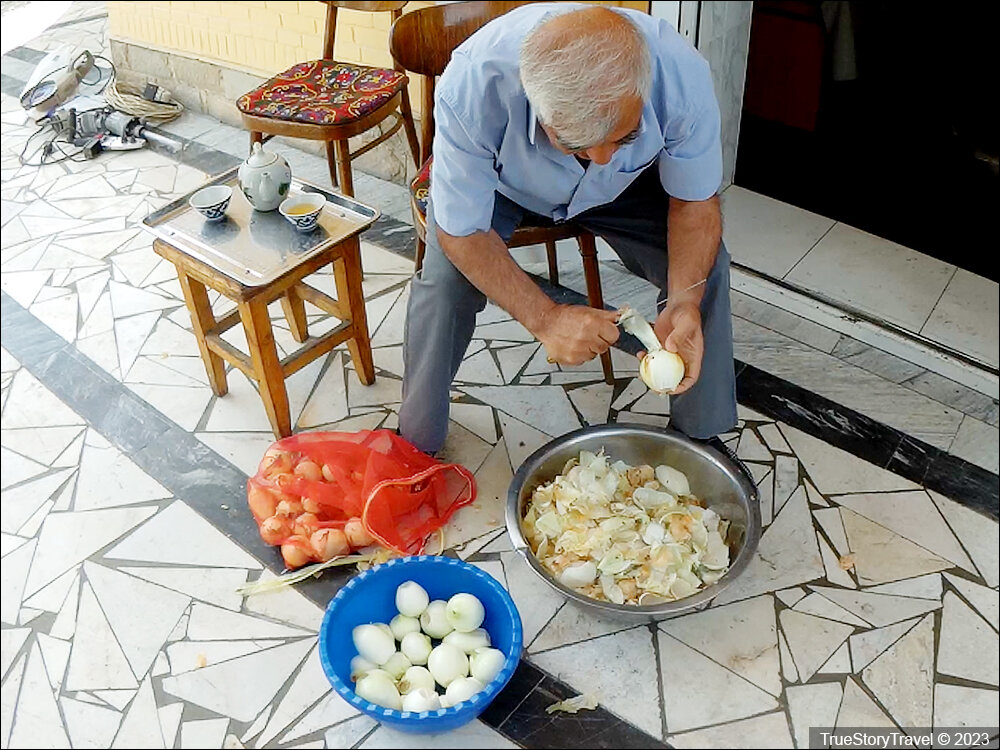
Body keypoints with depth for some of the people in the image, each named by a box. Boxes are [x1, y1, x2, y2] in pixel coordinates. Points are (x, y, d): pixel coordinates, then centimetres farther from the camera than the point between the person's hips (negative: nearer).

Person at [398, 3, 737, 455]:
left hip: (626, 184, 2)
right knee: (445, 280, -25)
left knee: (703, 265, -17)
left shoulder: (682, 76, -36)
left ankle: (700, 435, 7)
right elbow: (461, 232, -29)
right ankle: (417, 443, 1)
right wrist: (545, 317, -37)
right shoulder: (472, 87, -41)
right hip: (502, 182, -1)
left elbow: (695, 202, -19)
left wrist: (684, 303, -35)